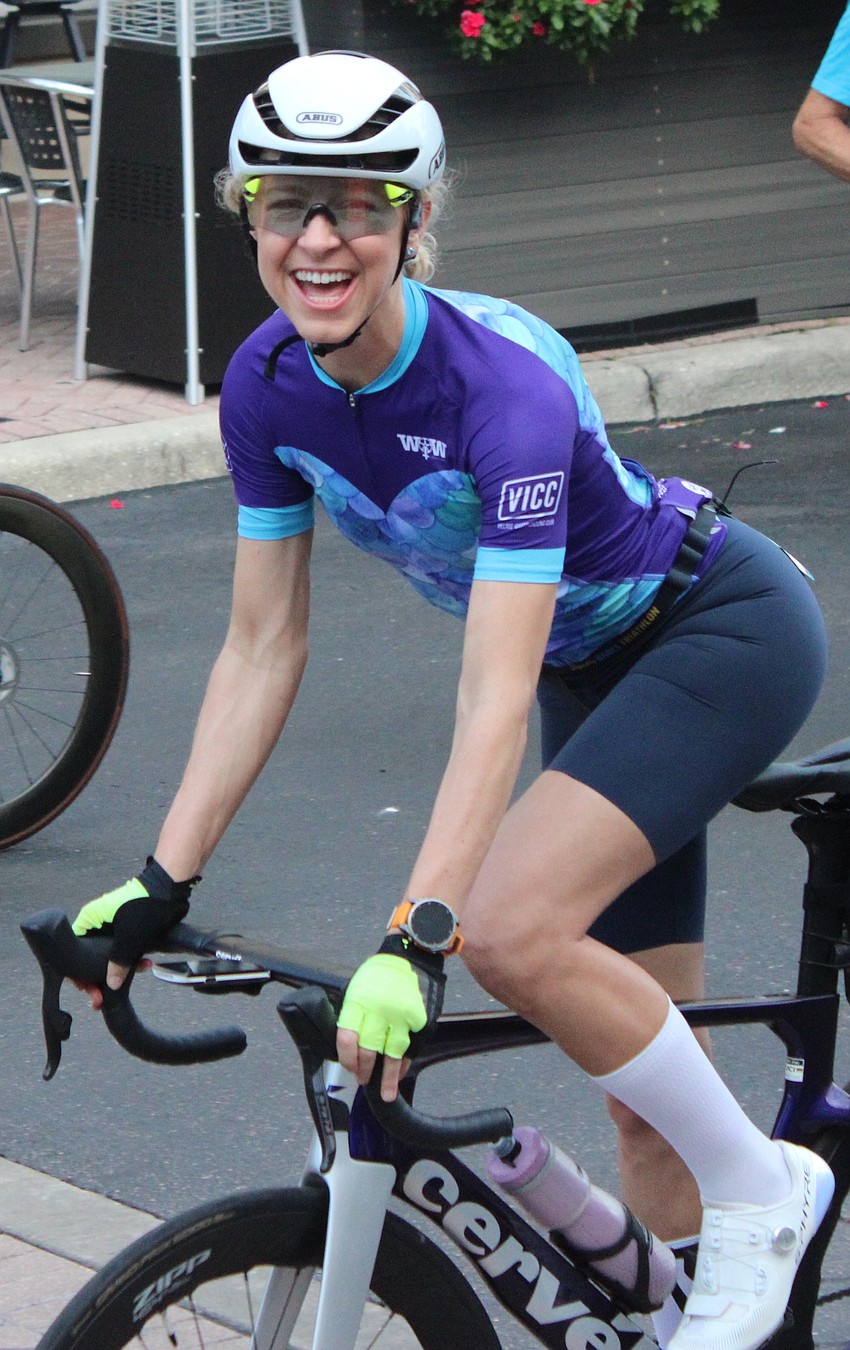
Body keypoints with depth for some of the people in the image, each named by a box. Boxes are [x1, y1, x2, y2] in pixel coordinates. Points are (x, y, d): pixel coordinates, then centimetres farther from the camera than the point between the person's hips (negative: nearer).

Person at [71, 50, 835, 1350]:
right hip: (597, 662, 7)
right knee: (647, 1115, 7)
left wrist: (415, 938, -45)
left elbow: (496, 699, -38)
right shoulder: (267, 385, -13)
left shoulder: (502, 380, -33)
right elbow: (263, 647, -5)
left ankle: (764, 1191, -7)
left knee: (513, 928, -27)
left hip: (726, 632, -7)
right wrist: (164, 881, -9)